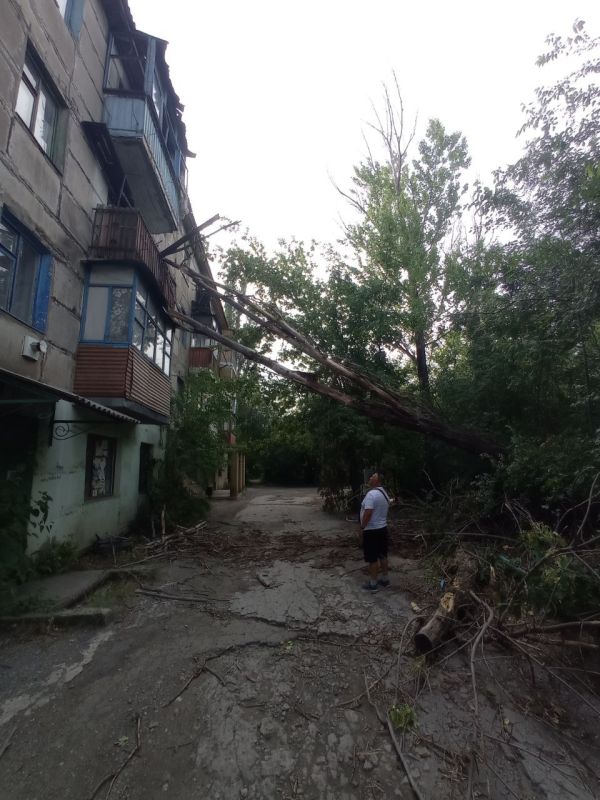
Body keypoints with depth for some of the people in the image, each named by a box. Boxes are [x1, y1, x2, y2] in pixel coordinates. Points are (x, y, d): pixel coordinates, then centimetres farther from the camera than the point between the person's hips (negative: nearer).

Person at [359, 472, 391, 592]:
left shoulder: (371, 494, -23)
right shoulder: (385, 494, 7)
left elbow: (368, 513, -27)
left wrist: (362, 526, -15)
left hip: (371, 530, -9)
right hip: (382, 528, 9)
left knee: (372, 558, 2)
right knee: (382, 555, 17)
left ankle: (373, 583, 12)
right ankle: (384, 579, 28)